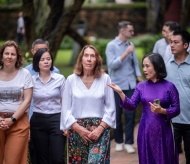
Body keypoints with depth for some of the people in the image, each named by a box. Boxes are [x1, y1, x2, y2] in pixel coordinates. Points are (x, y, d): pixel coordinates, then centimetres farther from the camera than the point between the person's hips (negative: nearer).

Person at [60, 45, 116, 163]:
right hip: (77, 130, 1)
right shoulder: (71, 79, 2)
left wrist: (100, 128, -9)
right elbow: (66, 109, 1)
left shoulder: (105, 79, 1)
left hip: (100, 129, -1)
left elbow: (111, 108, 2)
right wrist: (79, 129, -9)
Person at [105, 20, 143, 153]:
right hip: (117, 85, -3)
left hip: (130, 85, 3)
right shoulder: (111, 46, -6)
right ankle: (119, 141, 21)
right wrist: (125, 53, -19)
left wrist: (139, 77, -1)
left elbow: (135, 63, 10)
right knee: (117, 114, 7)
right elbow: (111, 64, -15)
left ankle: (129, 142, 7)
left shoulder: (130, 45, 5)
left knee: (130, 113, -1)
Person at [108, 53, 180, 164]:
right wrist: (120, 93, -16)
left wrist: (162, 110, -19)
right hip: (146, 131, 3)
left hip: (163, 131, -3)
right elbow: (131, 106, -3)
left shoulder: (169, 87, -5)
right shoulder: (141, 87, 5)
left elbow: (176, 110, -4)